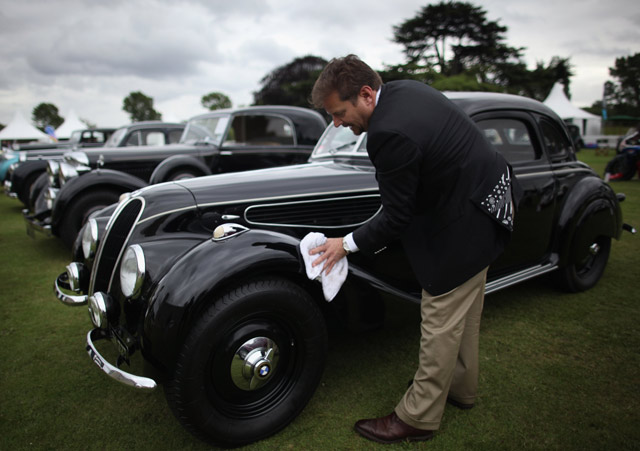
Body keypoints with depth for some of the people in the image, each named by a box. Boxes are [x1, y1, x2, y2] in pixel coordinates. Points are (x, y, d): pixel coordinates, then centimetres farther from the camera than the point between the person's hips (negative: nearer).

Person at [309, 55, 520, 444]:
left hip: (467, 221, -10)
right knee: (464, 310, 22)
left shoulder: (390, 134, -30)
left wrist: (348, 245, -10)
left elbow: (396, 219, -22)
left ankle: (418, 418, 18)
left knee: (441, 319, 1)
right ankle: (461, 387, 42)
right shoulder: (404, 88, 0)